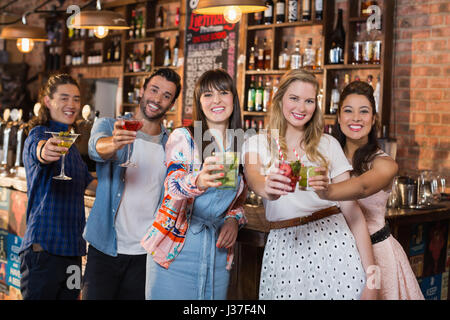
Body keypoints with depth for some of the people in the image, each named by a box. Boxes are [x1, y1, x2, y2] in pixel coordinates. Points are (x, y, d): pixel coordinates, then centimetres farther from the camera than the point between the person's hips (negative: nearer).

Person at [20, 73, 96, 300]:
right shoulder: (39, 134, -6)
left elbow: (88, 182, 32)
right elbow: (38, 149, -33)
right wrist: (45, 151, -55)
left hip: (72, 248, 8)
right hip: (44, 247, -8)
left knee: (69, 295, 8)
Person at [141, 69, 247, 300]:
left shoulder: (241, 147, 9)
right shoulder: (183, 137, -4)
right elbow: (174, 185, -20)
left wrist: (234, 219, -2)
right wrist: (198, 182, -42)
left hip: (218, 252, 4)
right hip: (174, 248, -4)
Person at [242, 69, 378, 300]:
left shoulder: (328, 145, 6)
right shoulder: (257, 144, 5)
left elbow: (353, 210, 2)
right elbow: (252, 175, -18)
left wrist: (370, 276, -6)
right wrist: (266, 188, -43)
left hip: (331, 242, 0)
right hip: (283, 248, 0)